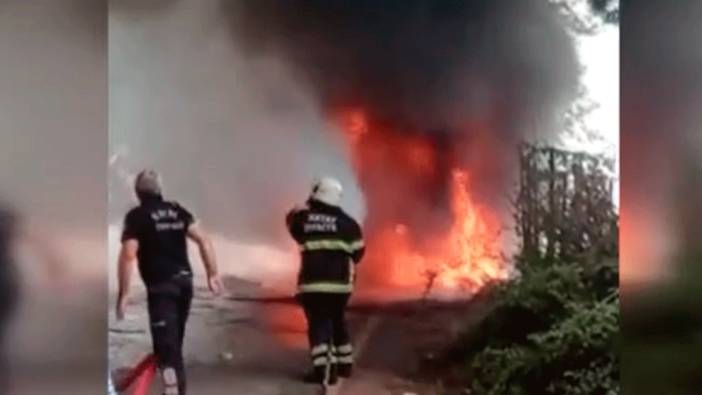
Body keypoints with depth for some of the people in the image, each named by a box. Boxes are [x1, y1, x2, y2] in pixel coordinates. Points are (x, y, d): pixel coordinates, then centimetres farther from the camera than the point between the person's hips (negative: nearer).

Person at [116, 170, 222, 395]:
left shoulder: (136, 216, -6)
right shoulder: (177, 210, 10)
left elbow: (128, 255, -15)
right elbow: (204, 240, 3)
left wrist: (123, 293, -11)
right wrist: (212, 274, 6)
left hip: (161, 286, -6)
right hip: (184, 281, 6)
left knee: (166, 345, -9)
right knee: (174, 343, 21)